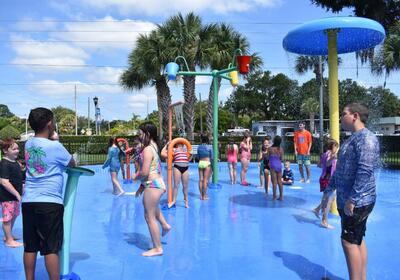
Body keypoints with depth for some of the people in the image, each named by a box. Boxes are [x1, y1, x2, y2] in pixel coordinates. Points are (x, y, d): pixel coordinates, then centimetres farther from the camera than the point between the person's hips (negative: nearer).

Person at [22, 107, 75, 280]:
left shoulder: (28, 145, 8)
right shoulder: (55, 146, -11)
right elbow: (72, 164, 4)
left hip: (28, 201, 6)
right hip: (50, 202, -6)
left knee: (30, 247, 12)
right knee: (51, 249, -1)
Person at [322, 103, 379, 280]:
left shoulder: (365, 138, -16)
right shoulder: (352, 139, 16)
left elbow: (365, 170, -25)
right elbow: (340, 170, 22)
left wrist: (352, 199, -25)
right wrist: (328, 191, 23)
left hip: (357, 202, -10)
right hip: (347, 200, 10)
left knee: (349, 241, -6)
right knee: (357, 241, 14)